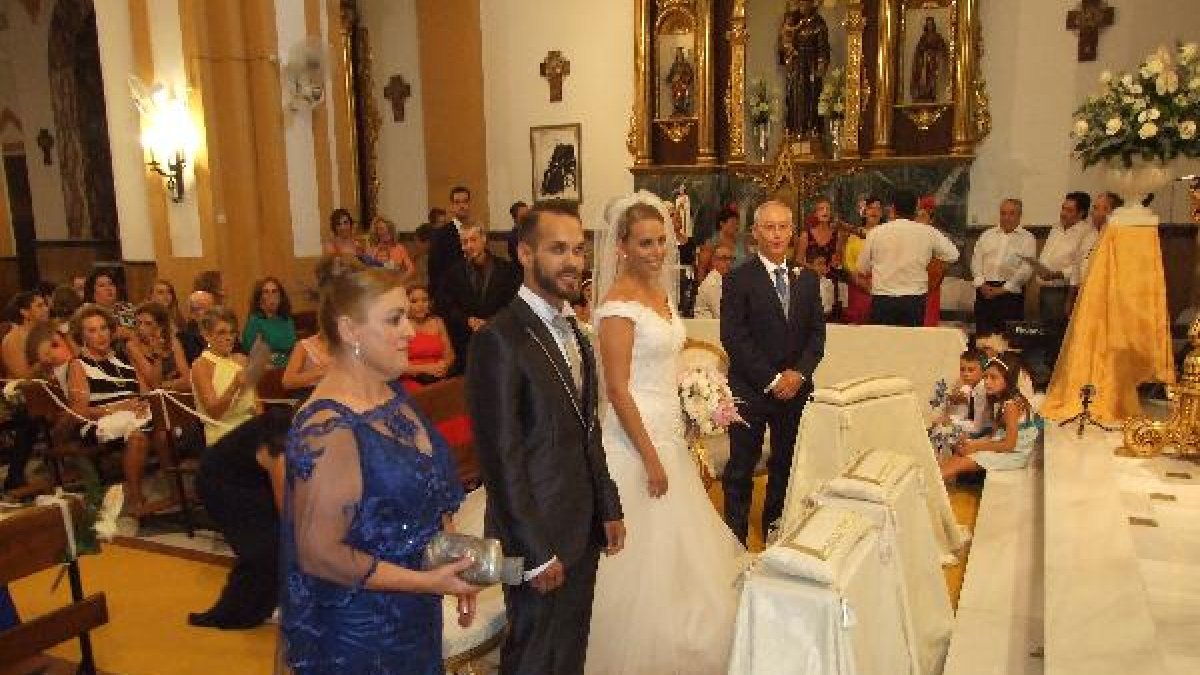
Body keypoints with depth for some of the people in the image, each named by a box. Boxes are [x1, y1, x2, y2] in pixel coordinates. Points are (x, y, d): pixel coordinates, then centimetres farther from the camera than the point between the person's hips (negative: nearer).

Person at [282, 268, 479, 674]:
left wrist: (454, 568, 0)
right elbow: (318, 555, -24)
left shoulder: (393, 394, -1)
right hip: (356, 638, -8)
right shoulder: (331, 429, -27)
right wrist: (428, 582, -20)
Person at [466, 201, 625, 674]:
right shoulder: (499, 339, -20)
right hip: (538, 537, -7)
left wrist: (609, 508, 11)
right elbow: (501, 458, -20)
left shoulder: (573, 331, 7)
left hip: (583, 530, 8)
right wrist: (536, 553, -17)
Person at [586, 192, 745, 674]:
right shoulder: (618, 305, -19)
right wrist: (651, 459, -19)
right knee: (645, 550, 5)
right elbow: (618, 390, -20)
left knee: (675, 542, 19)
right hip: (636, 437, -9)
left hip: (668, 432, 9)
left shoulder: (660, 292, 7)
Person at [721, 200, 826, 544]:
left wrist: (799, 373, -9)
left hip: (795, 388, 5)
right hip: (750, 390, -4)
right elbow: (733, 338, -13)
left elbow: (817, 332, 7)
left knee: (785, 466, 14)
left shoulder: (808, 279, 8)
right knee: (740, 470, 5)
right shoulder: (738, 279, -8)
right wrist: (771, 380, -14)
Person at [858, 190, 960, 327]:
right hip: (914, 299, 0)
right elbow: (953, 255, 7)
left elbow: (862, 267, 6)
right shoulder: (928, 232, -3)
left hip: (882, 300, 0)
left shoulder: (875, 232, -3)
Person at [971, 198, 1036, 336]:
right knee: (982, 332, 1)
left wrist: (1004, 289, -11)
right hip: (984, 290, 3)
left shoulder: (1027, 238, 5)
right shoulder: (987, 235, 17)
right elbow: (976, 261, 10)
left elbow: (1026, 269, -5)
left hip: (1011, 291, -3)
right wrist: (981, 284, -4)